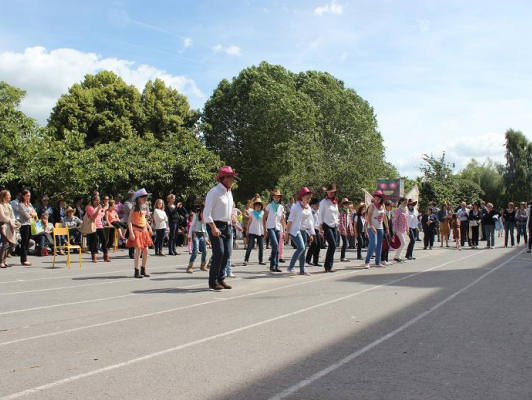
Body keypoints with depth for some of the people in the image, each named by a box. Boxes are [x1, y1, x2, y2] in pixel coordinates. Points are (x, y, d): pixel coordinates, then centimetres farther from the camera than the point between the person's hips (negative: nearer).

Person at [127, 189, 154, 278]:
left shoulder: (145, 207, 11)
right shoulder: (135, 208, -10)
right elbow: (129, 221, -14)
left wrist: (149, 227, 13)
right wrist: (131, 233, -21)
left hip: (144, 230, 7)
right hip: (136, 230, -7)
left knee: (145, 250, 5)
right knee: (138, 250, -8)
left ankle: (143, 270, 17)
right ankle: (137, 271, 0)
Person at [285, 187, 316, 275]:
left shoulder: (308, 208, 10)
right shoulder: (296, 207, -10)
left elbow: (310, 221, 14)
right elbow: (290, 220, -11)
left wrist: (312, 234, 13)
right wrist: (287, 232, -12)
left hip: (303, 231, 7)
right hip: (295, 230, -7)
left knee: (303, 250, 7)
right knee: (301, 247, -21)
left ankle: (302, 270, 14)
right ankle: (291, 267, -12)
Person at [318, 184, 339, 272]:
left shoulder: (335, 202, 14)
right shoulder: (324, 202, -5)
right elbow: (320, 215, -8)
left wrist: (337, 226, 16)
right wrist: (321, 228, -13)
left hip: (334, 226, 6)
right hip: (326, 226, -6)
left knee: (333, 246, 2)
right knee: (333, 245, -14)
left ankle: (328, 266, 9)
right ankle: (328, 266, -6)